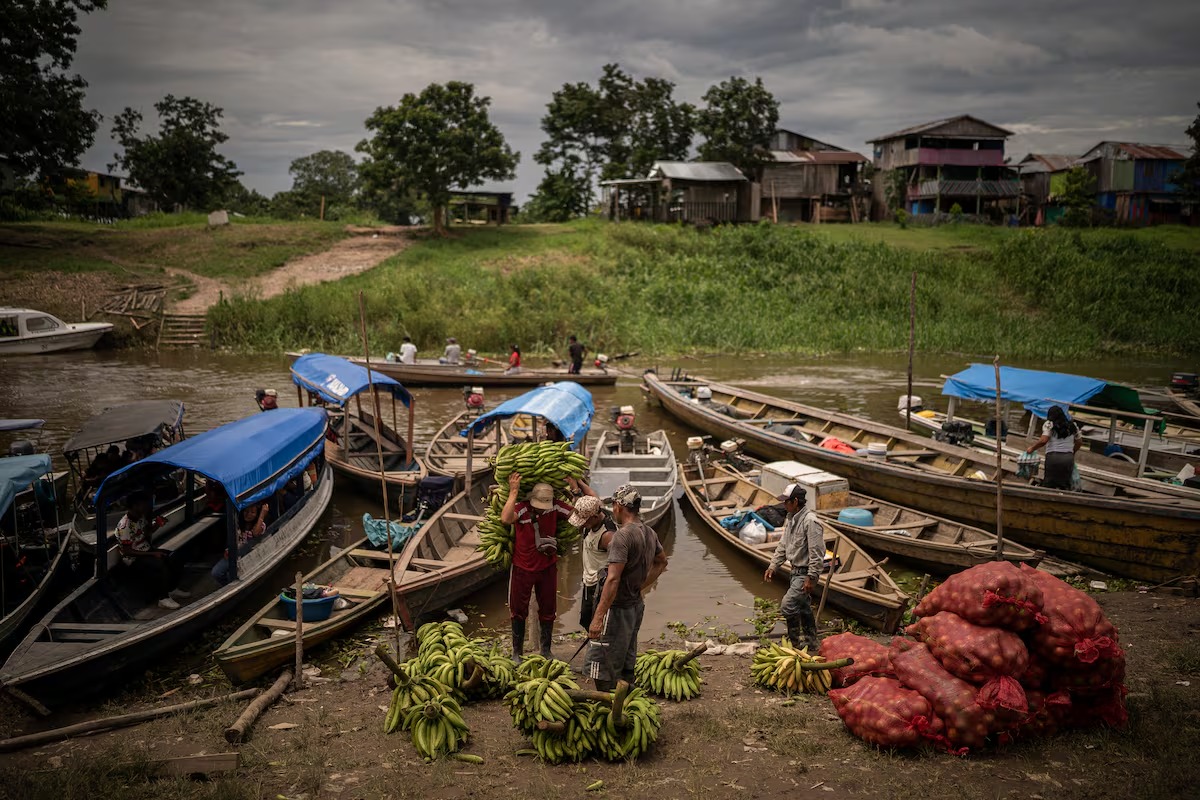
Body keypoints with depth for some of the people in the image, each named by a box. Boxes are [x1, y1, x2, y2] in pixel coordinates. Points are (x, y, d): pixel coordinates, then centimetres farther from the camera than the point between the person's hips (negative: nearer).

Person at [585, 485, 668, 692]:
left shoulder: (623, 535, -21)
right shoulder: (649, 533, 6)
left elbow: (613, 579, -26)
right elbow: (661, 562, 24)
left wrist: (598, 617, -26)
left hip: (618, 607, -9)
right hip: (637, 605, 9)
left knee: (602, 667, -3)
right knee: (626, 665, 19)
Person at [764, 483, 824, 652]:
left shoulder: (810, 521, -21)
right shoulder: (791, 519, 8)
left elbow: (816, 554, -23)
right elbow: (782, 546, 15)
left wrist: (811, 578, -24)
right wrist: (773, 567, 9)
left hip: (806, 573, -10)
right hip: (796, 571, 10)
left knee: (787, 606, -13)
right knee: (803, 608, 17)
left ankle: (794, 643, 1)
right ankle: (812, 644, 29)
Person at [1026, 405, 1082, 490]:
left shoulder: (1049, 424, 3)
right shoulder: (1072, 425, 17)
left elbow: (1043, 440, -10)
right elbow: (1079, 442, 21)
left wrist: (1031, 448, 2)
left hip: (1053, 457, -4)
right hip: (1069, 458, 4)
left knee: (1048, 486, -2)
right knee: (1065, 485, 8)